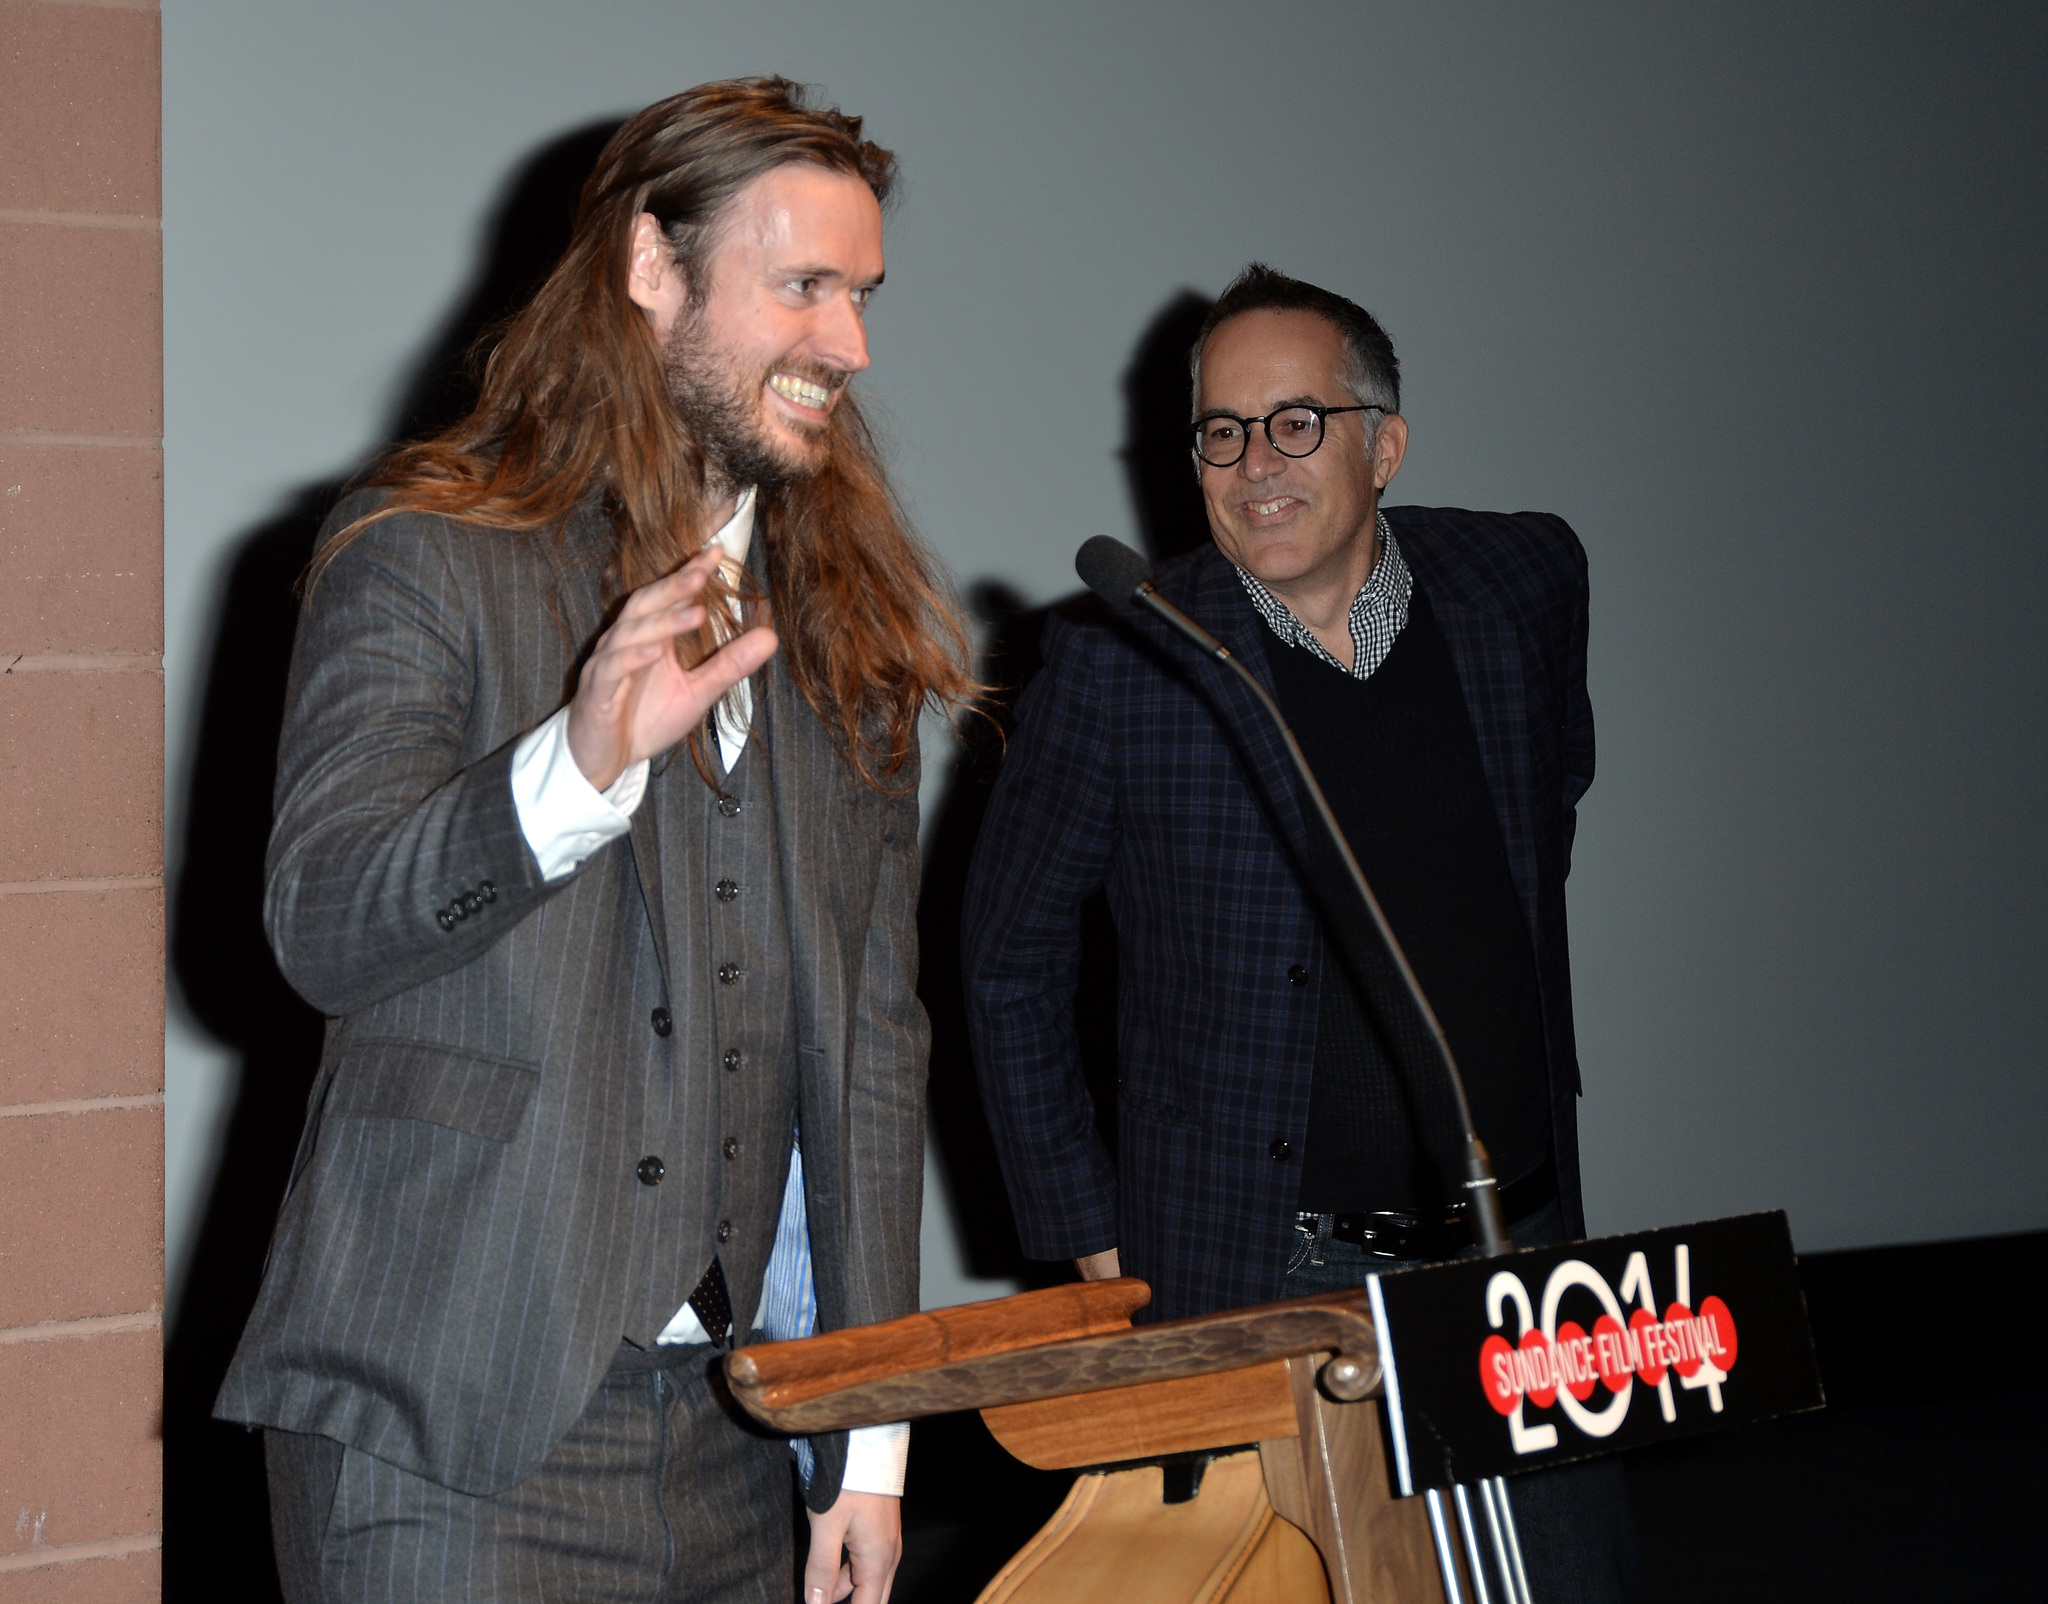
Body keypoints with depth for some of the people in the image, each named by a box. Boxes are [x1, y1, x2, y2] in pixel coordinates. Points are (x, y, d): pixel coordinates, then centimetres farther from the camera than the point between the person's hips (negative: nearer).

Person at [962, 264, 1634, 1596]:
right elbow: (1012, 956, 1)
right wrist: (1089, 1239, -1)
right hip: (1259, 1275, -3)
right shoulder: (1119, 660, -9)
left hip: (1515, 1250, 4)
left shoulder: (1524, 585, 1)